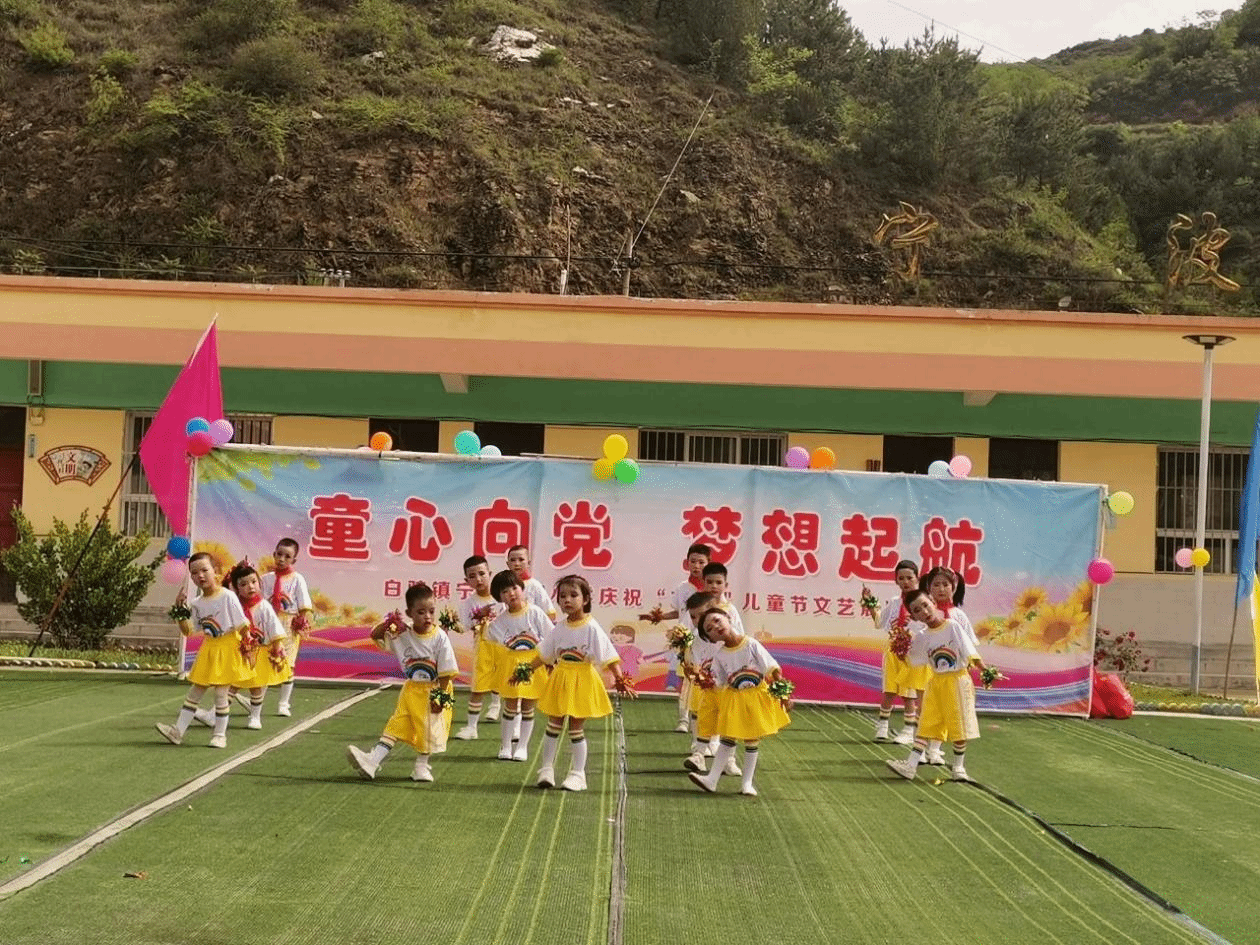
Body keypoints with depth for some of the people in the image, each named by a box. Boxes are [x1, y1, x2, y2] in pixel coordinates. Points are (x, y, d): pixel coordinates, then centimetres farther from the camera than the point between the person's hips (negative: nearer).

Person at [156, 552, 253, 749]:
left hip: (227, 648, -6)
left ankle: (220, 734, 9)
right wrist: (180, 612, -3)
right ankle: (178, 730, 11)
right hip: (208, 649, 6)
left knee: (220, 691, -3)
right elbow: (188, 631, 6)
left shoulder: (227, 597, -14)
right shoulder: (197, 603, 4)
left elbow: (243, 625, -10)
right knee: (195, 690, 9)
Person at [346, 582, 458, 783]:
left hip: (433, 690, -3)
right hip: (411, 690, 3)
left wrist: (440, 696, -14)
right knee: (395, 726, -3)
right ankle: (372, 761, -13)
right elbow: (375, 636, 2)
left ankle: (422, 766, 22)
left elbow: (446, 672, -12)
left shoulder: (440, 637, -15)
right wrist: (387, 624, -18)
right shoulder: (402, 634, -5)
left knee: (428, 731, 4)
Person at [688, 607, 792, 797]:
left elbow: (773, 670, -12)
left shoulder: (751, 644, -15)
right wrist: (706, 683, -18)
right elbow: (720, 684, 2)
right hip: (733, 700, 2)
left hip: (757, 696, -2)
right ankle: (712, 779, 6)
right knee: (728, 738, 2)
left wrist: (783, 693, -15)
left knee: (752, 740, 6)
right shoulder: (719, 655, -5)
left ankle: (747, 783, 15)